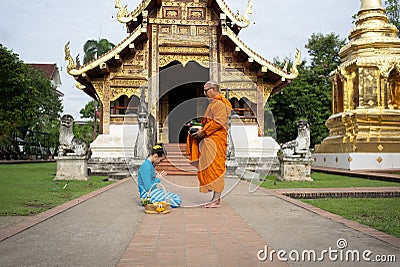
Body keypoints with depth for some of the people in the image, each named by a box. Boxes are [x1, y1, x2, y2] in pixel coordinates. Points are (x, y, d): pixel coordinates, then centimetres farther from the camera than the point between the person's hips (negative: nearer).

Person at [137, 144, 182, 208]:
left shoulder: (151, 165, 13)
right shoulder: (146, 166, -18)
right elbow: (148, 187, -21)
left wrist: (157, 177, 6)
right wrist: (158, 179, -6)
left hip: (153, 191, 10)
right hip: (147, 195, -10)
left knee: (178, 198, 4)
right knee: (177, 200, -17)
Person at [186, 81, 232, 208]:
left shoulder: (219, 103, -10)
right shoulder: (213, 103, 23)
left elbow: (218, 122, -20)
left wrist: (203, 131, -14)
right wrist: (202, 130, 11)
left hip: (216, 141, -10)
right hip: (210, 140, 10)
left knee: (215, 168, -9)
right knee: (210, 169, 9)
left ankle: (216, 200, -6)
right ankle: (215, 198, 12)